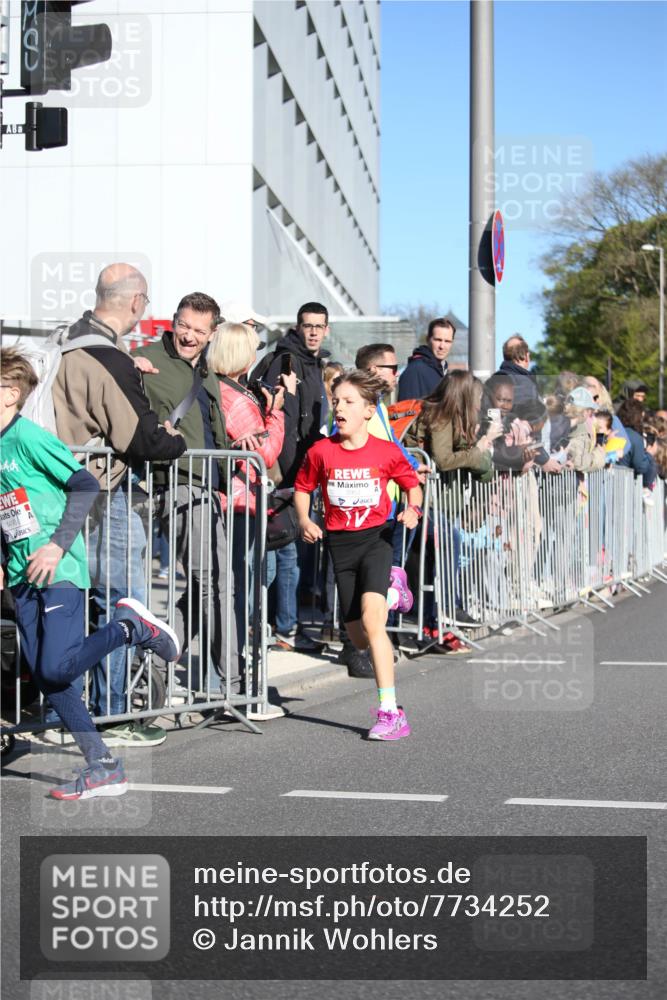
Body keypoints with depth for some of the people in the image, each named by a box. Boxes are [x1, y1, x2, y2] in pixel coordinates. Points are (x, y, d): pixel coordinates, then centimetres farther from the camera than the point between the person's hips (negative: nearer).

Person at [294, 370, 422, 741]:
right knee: (359, 637, 7)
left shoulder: (386, 452, -5)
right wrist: (305, 521, -4)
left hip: (376, 537, -3)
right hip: (340, 542, 3)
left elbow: (412, 483, 11)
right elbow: (303, 488, 13)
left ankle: (391, 713, -20)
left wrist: (413, 508, -9)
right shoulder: (321, 451, -2)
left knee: (371, 619, -22)